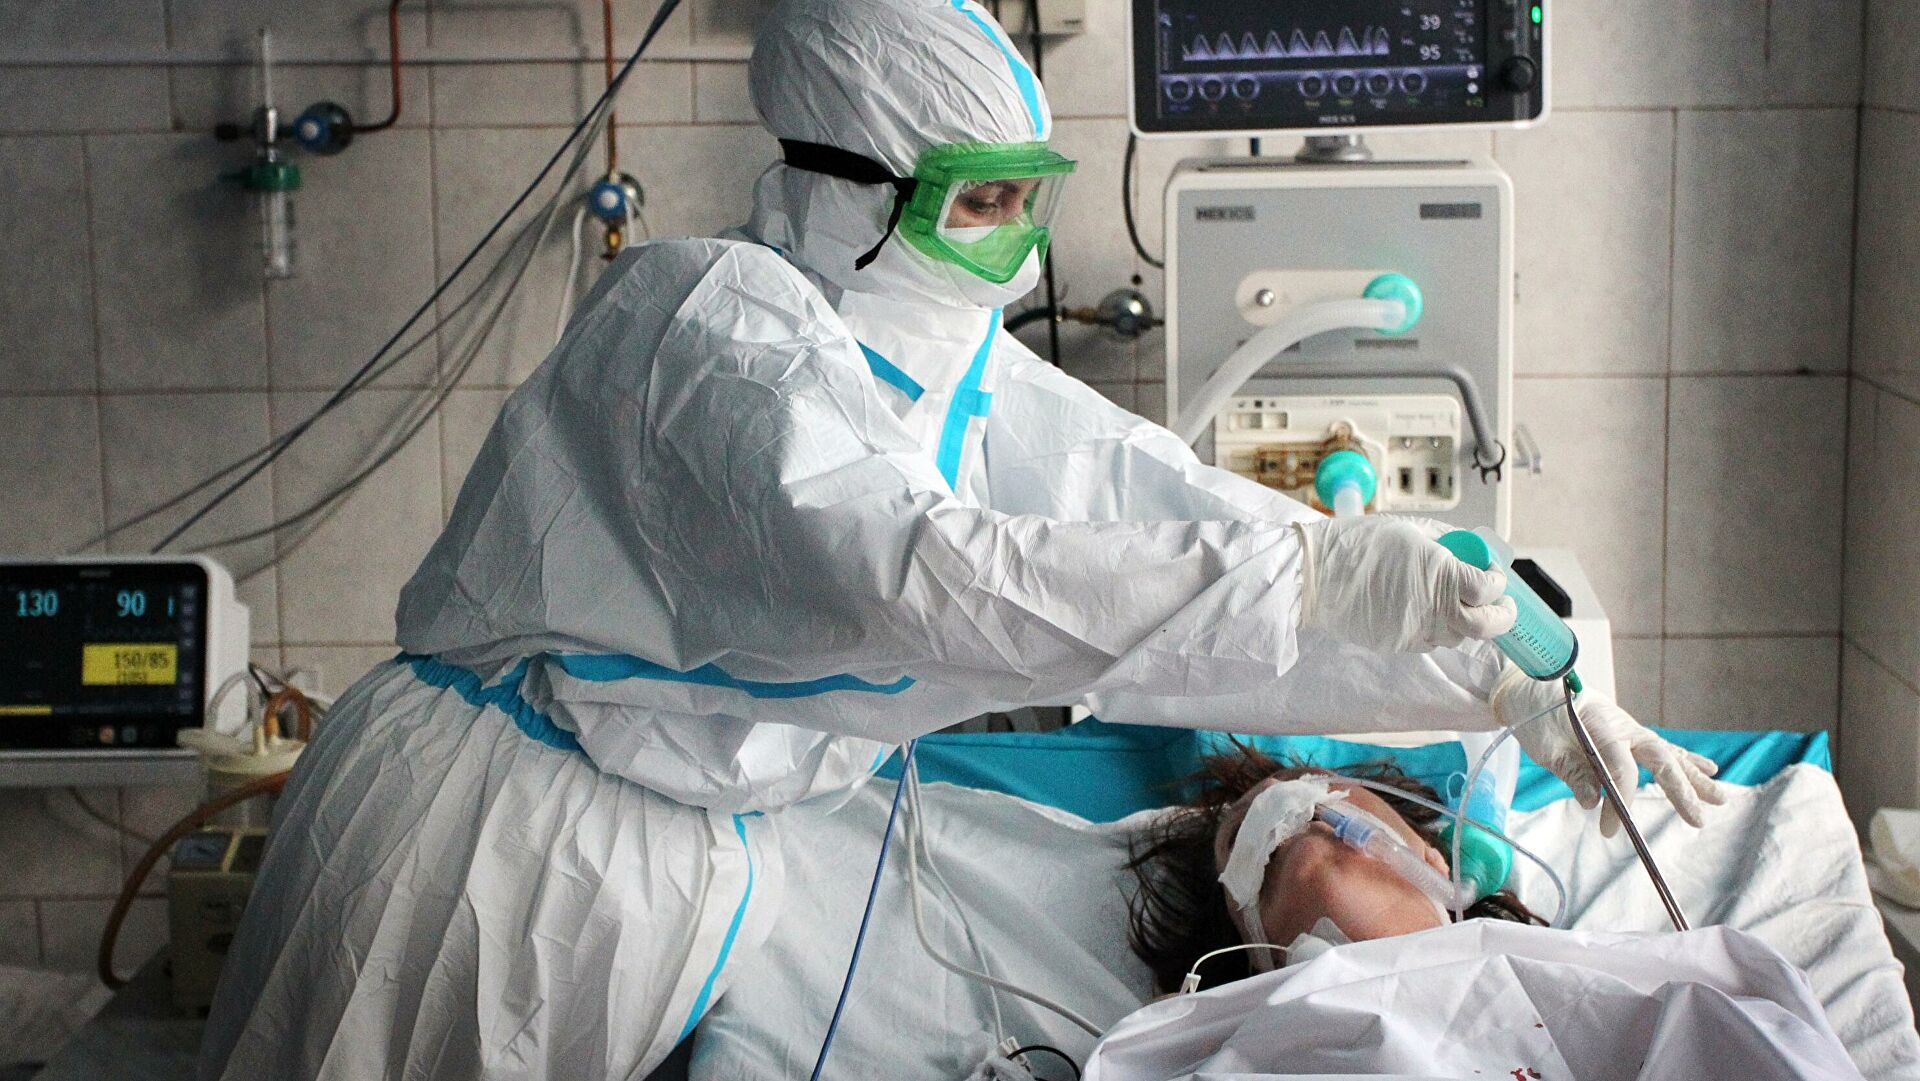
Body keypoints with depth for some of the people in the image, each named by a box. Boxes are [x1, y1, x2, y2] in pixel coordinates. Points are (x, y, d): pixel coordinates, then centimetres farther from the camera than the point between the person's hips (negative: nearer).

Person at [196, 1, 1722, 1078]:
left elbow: (1194, 517, 2)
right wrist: (1309, 577, -39)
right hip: (496, 831, -7)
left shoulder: (973, 380, 4)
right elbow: (917, 576, -35)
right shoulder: (719, 325, -21)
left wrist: (1521, 681, -4)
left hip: (694, 871, 7)